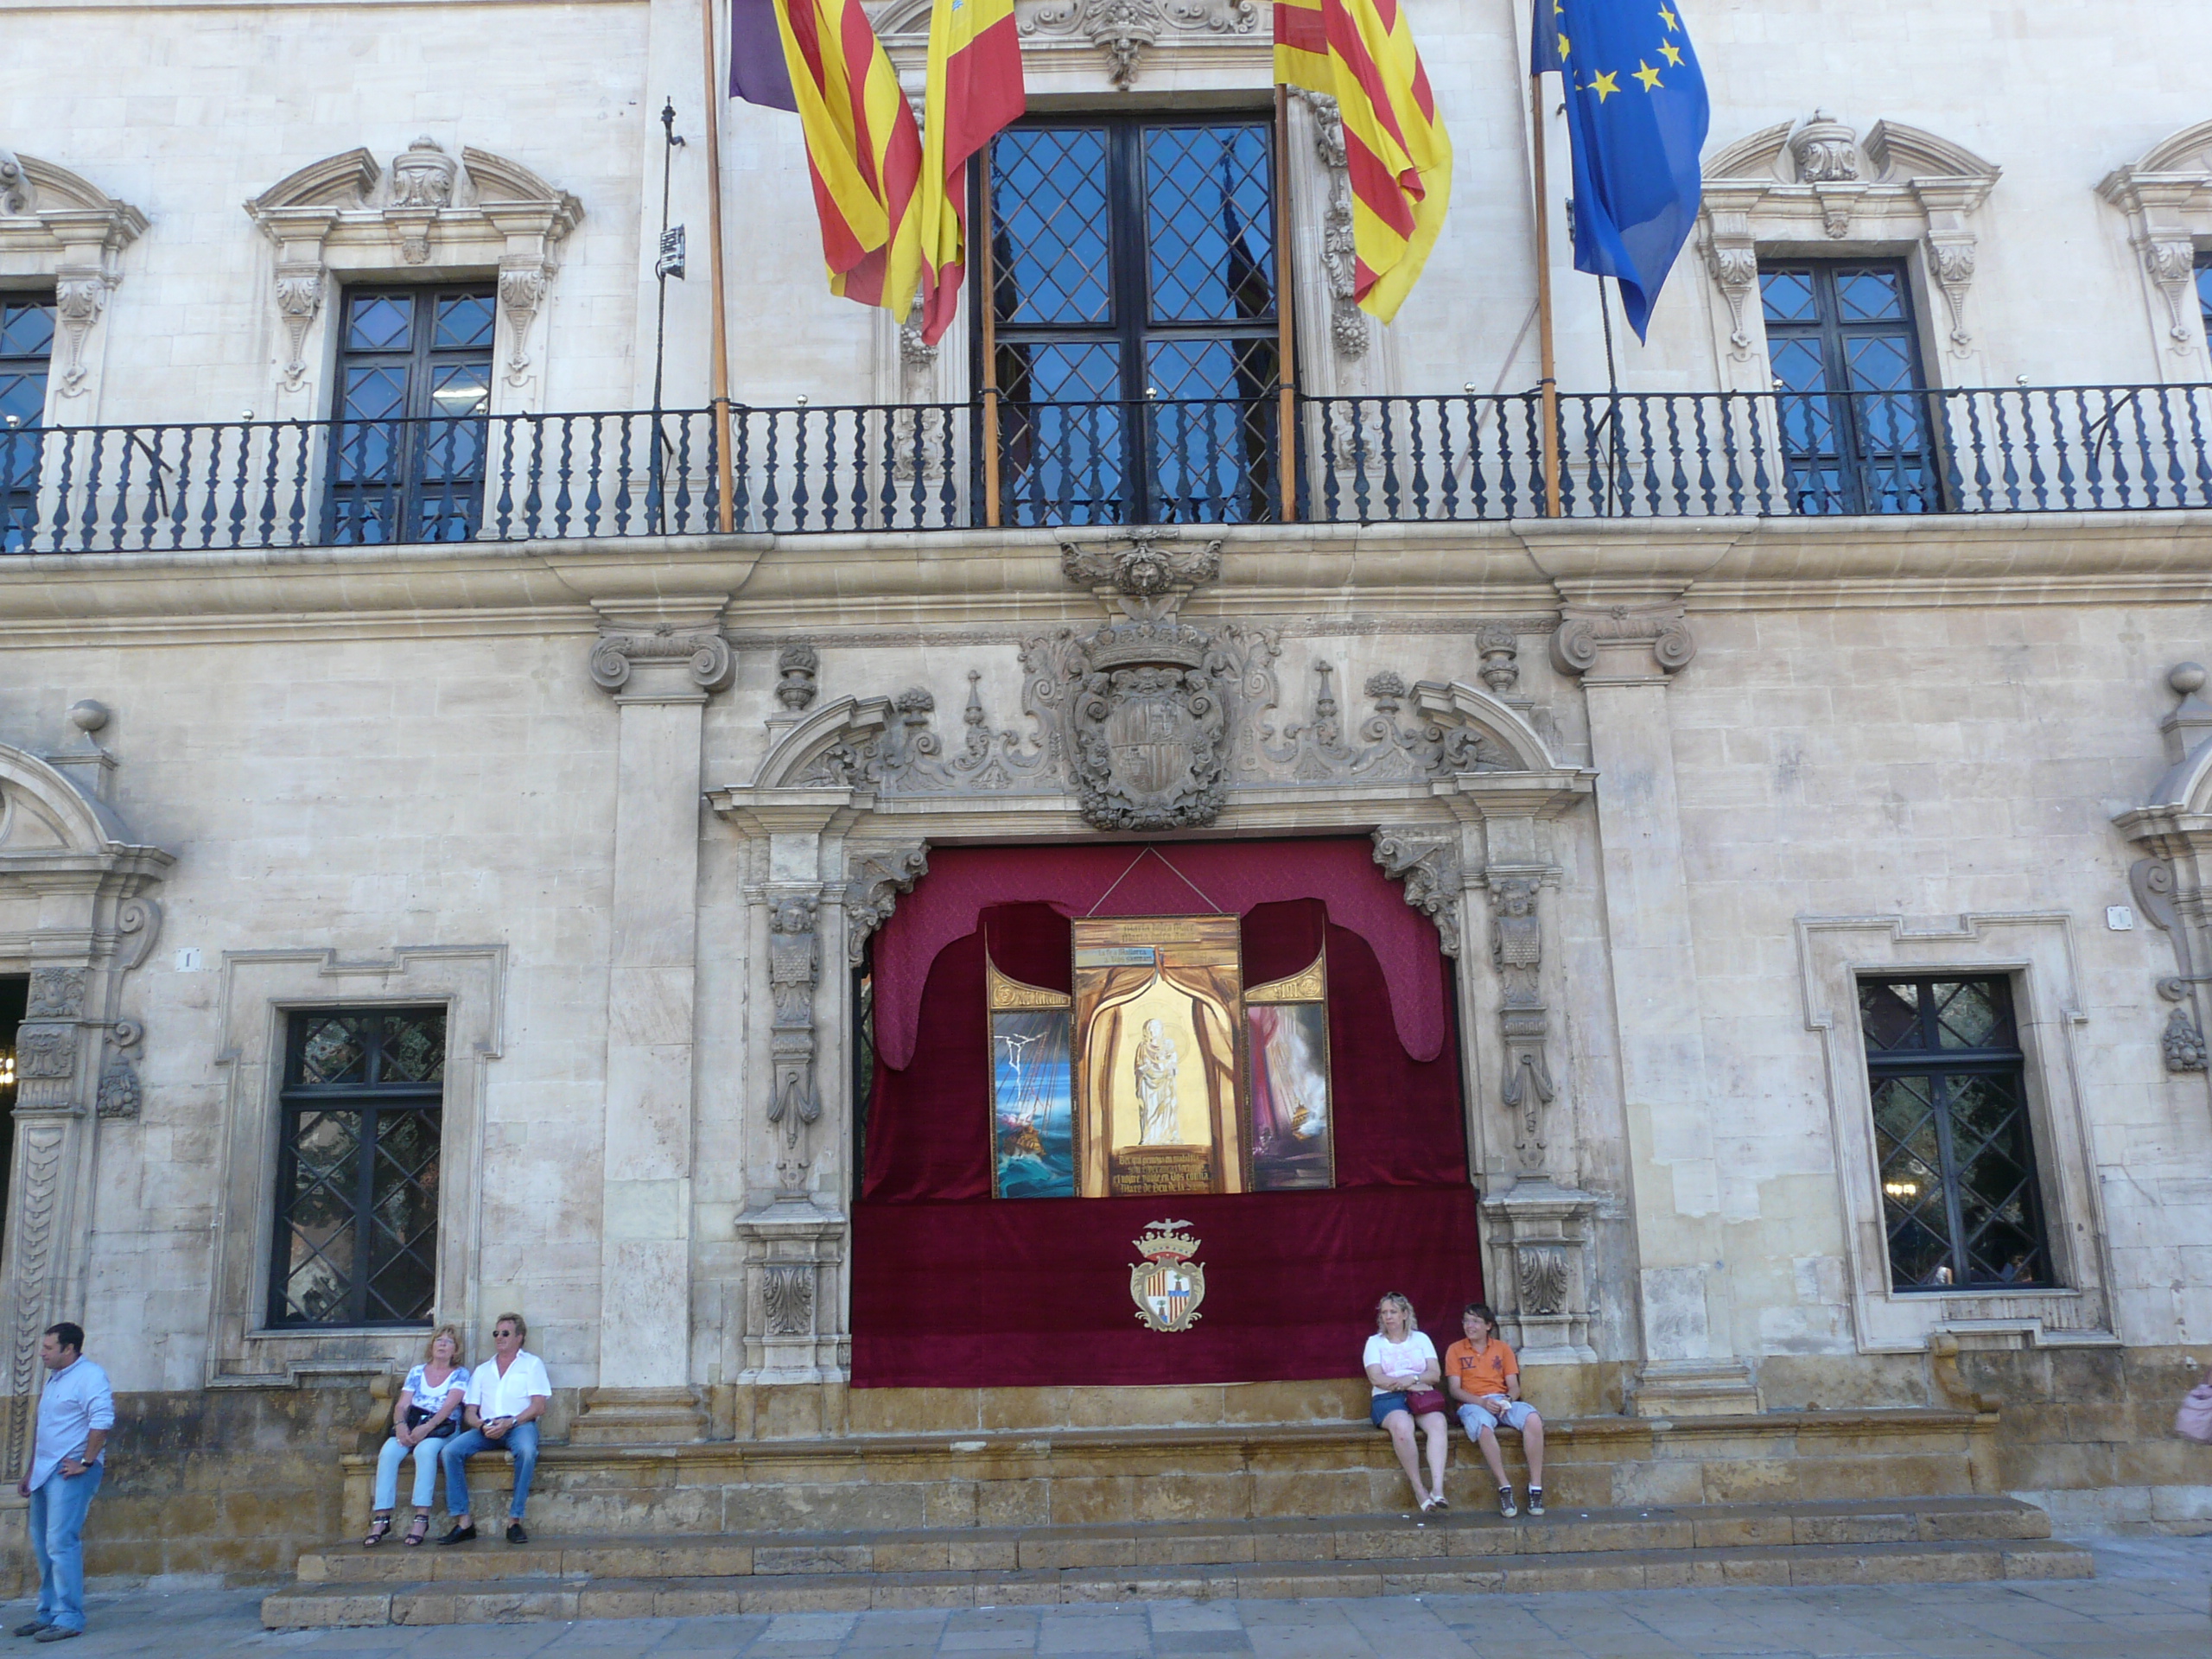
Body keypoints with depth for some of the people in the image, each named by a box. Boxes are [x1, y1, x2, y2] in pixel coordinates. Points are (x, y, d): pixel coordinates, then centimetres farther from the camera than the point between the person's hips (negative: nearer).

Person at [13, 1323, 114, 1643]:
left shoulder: (89, 1376, -11)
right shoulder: (54, 1379, 20)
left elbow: (102, 1420, -22)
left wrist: (86, 1462, -21)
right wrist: (30, 1473, 23)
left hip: (70, 1472, -10)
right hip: (45, 1472, 10)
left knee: (61, 1542, -12)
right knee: (42, 1543, 13)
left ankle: (69, 1619, -9)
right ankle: (47, 1613, 23)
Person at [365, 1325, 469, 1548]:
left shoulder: (460, 1374, 9)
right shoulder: (417, 1372, 21)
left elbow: (449, 1405, -6)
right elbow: (401, 1405, 11)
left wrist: (427, 1427, -20)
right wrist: (400, 1425, -11)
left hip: (442, 1428, -4)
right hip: (410, 1426, 4)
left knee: (425, 1450, -37)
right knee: (388, 1452, -28)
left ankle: (422, 1518, -39)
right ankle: (381, 1518, -30)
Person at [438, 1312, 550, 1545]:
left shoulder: (532, 1363, 13)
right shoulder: (482, 1370, 25)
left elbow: (539, 1406, 0)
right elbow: (470, 1412, 15)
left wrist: (509, 1423, -14)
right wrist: (482, 1425, -8)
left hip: (520, 1424, -4)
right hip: (486, 1429, 4)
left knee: (527, 1450, -37)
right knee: (451, 1450, -24)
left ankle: (515, 1520, -31)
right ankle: (463, 1522, -23)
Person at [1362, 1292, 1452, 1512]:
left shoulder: (1421, 1339, 20)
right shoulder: (1375, 1342, 14)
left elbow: (1435, 1374, 7)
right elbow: (1376, 1378, -2)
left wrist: (1411, 1379, -13)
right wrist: (1415, 1385, -10)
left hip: (1422, 1396, 2)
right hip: (1387, 1399, -2)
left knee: (1438, 1423, -34)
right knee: (1401, 1426, -37)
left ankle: (1437, 1488, -43)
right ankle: (1419, 1490, -31)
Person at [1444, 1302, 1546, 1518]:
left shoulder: (1502, 1349, 18)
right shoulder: (1455, 1350, 11)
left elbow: (1514, 1386, 11)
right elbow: (1455, 1389, 2)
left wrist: (1508, 1400, -13)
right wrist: (1482, 1402, -15)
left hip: (1503, 1402, 2)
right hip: (1473, 1404, -2)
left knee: (1533, 1419, -32)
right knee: (1483, 1426, -40)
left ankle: (1536, 1487, -27)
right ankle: (1504, 1488, -32)